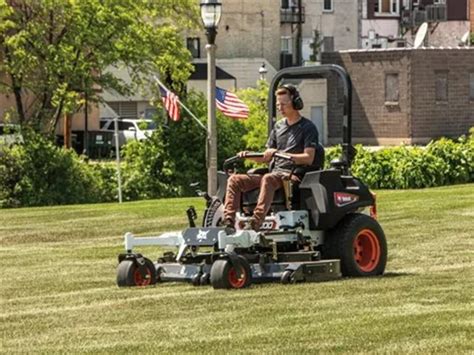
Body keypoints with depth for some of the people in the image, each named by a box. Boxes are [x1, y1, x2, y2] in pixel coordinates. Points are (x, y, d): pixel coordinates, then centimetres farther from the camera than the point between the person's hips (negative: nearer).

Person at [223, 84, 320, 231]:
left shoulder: (308, 128, 2)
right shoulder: (278, 127, 23)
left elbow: (308, 158, -11)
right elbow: (266, 158, 24)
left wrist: (279, 153, -17)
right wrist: (249, 155, 3)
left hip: (291, 175, -7)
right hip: (274, 173, 7)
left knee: (268, 179, -40)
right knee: (234, 179, -12)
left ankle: (254, 224, -52)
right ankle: (229, 222, -28)